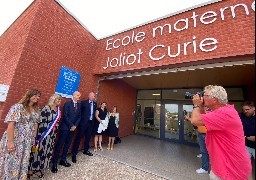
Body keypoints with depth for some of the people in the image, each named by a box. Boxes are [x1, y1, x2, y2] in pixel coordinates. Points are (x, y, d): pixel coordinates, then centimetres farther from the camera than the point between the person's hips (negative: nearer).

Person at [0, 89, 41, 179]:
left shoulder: (35, 110, 6)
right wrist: (10, 141, -20)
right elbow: (11, 124, -17)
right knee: (11, 162, 8)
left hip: (27, 141, 6)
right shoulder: (18, 107, -13)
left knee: (23, 162, 16)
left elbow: (35, 124, 8)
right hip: (15, 139, -6)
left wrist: (33, 138, 8)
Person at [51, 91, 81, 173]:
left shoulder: (79, 105, 6)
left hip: (73, 128, 5)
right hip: (65, 127, -5)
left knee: (67, 144, 14)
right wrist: (71, 125, -13)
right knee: (60, 145, 3)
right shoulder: (67, 103, -8)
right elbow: (65, 116, -14)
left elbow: (79, 117, 7)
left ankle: (63, 160, 28)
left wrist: (75, 125, -5)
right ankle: (54, 163, 16)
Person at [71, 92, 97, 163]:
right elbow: (80, 112, -6)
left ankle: (86, 150, 36)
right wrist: (80, 120, -7)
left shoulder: (95, 104, 8)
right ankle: (74, 154, 16)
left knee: (88, 137, 18)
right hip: (83, 122, -5)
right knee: (78, 138, 3)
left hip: (91, 122, 6)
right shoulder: (84, 102, -8)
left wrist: (93, 120, 9)